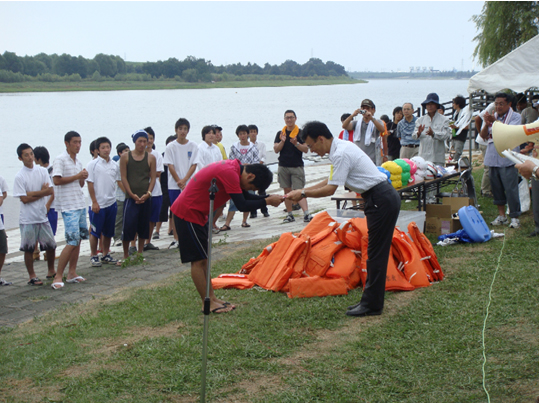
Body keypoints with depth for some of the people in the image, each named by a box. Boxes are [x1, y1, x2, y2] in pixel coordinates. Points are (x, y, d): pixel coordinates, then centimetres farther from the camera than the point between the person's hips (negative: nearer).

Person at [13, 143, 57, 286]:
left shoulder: (42, 171, 3)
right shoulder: (19, 177, -8)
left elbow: (50, 191, -3)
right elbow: (24, 199, -12)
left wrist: (33, 193, -12)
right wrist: (42, 192, -8)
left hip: (42, 216, 3)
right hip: (27, 219, -3)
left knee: (50, 245, 7)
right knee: (28, 248, 4)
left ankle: (51, 270, 27)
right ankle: (32, 276, 16)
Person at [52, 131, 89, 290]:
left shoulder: (78, 161, 16)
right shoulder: (60, 160, -9)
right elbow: (56, 180, -19)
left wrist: (83, 178, 0)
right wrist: (77, 176, -15)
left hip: (80, 204, 8)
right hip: (68, 206, -8)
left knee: (78, 239, 8)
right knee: (73, 241, -13)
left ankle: (72, 273, 16)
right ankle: (58, 277, -8)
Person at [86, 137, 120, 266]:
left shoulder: (115, 165, 8)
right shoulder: (93, 164, -5)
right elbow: (90, 184, -7)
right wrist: (94, 202, -11)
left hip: (111, 203, 5)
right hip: (98, 204, -5)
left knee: (108, 231, 12)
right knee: (95, 231, 0)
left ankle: (106, 255, 23)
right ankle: (94, 256, 11)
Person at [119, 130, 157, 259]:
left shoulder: (151, 158, 6)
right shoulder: (125, 157, 2)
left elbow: (153, 178, 5)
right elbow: (123, 177, -1)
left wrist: (148, 194, -10)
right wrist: (132, 194, -10)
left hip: (146, 198, 2)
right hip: (130, 198, -2)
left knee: (143, 226, 8)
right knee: (128, 225, -7)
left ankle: (140, 253, 19)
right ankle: (126, 255, 5)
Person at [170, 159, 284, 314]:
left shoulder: (234, 168, 5)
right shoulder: (230, 173, -26)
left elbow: (244, 196, 14)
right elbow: (242, 205, -24)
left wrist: (269, 197, 3)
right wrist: (267, 201, -16)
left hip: (197, 212, 11)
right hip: (188, 213, -11)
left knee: (203, 258, 14)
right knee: (199, 260, -4)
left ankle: (212, 298, 20)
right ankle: (208, 304, 2)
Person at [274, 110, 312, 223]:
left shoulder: (301, 133, 0)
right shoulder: (280, 133, 9)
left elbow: (306, 149, -6)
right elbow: (276, 150, 2)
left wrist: (296, 143, -22)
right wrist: (282, 142, -15)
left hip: (297, 166, -3)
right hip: (283, 166, 3)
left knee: (299, 191, -12)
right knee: (287, 191, 7)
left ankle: (306, 214, -19)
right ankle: (289, 214, 15)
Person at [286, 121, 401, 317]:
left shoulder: (341, 154, -19)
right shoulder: (342, 147, 13)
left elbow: (330, 189, -17)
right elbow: (330, 181, 20)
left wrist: (303, 194, -6)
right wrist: (303, 190, 16)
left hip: (381, 200, -10)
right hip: (383, 198, 10)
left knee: (376, 253, -5)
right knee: (375, 252, 13)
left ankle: (372, 305, 0)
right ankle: (370, 300, 19)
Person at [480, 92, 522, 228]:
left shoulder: (515, 117, -2)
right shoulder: (492, 116, 14)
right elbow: (483, 135, 6)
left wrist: (495, 122, -24)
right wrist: (486, 124, -13)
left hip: (508, 159, -6)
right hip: (493, 159, 6)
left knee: (511, 189, -8)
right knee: (496, 188, 10)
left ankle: (514, 217, -2)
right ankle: (501, 215, 19)